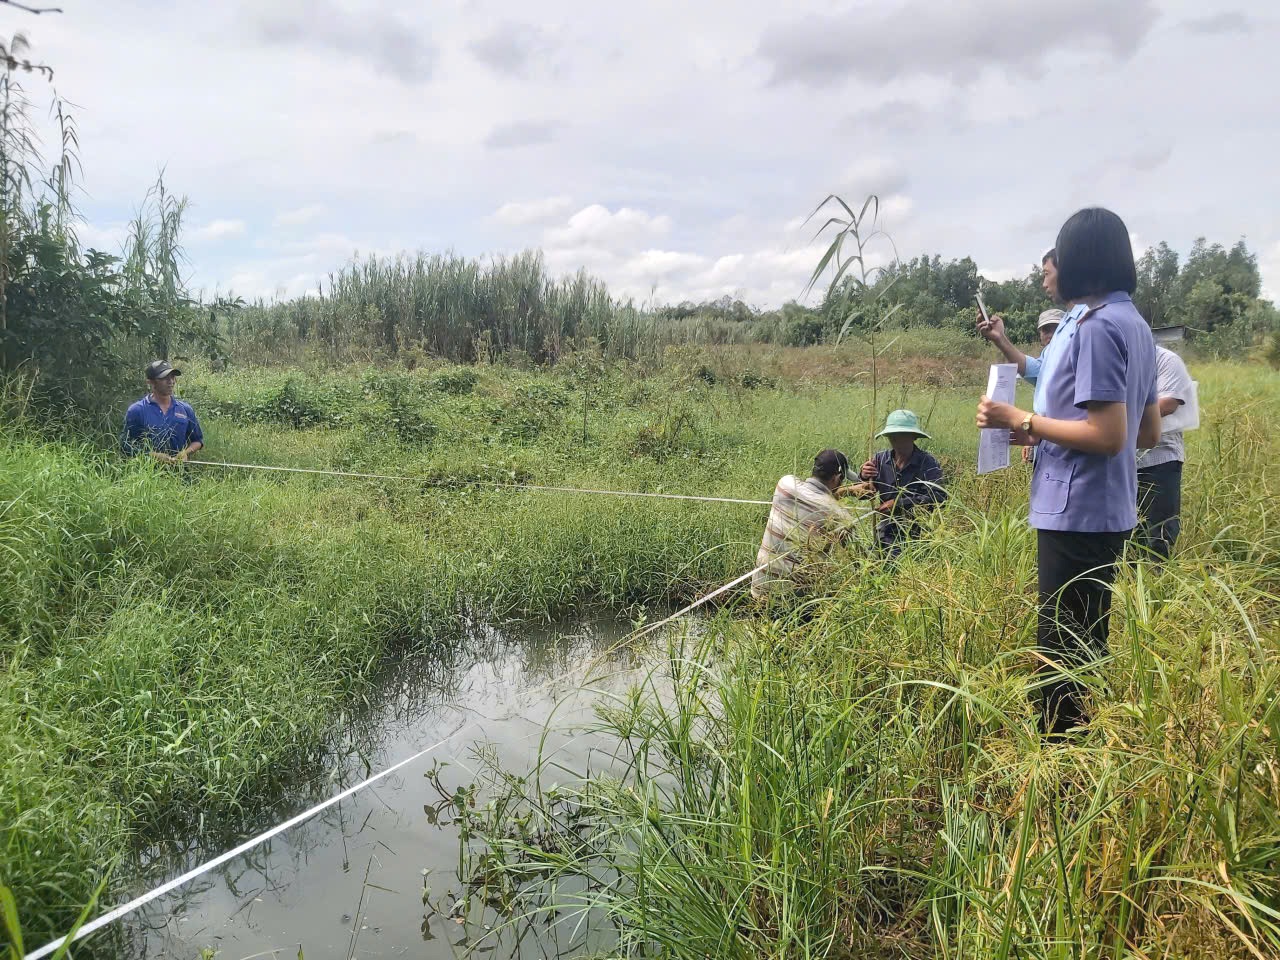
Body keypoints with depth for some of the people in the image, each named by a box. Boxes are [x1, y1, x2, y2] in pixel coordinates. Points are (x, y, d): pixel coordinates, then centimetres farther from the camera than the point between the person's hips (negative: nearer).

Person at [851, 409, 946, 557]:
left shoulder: (927, 463, -10)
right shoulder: (880, 459, 1)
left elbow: (938, 497, -21)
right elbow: (862, 494, 6)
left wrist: (898, 503, -22)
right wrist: (864, 477, -18)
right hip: (887, 533, 4)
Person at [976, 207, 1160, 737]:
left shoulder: (1094, 326, -17)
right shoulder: (1134, 324, 13)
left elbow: (1108, 436, -22)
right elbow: (1147, 432, 18)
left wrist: (1021, 420, -15)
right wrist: (1044, 433, 16)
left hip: (1078, 514, -10)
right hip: (1106, 511, 10)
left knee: (1063, 650, -2)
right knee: (1085, 644, 19)